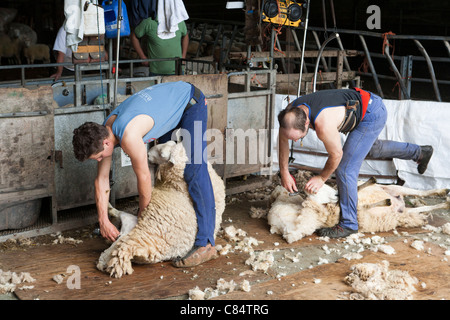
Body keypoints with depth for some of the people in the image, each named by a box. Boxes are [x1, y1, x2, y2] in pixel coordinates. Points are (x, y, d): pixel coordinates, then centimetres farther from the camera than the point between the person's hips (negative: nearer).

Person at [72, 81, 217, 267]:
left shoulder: (129, 136, -36)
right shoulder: (103, 133, -8)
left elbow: (144, 177, -23)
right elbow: (101, 180, -3)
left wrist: (143, 213, -7)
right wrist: (103, 220, -5)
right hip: (171, 104, 9)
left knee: (193, 171, -17)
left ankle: (205, 244, -21)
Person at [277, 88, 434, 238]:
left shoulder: (323, 124, -41)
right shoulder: (290, 112, -19)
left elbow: (336, 155, -23)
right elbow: (282, 139, 0)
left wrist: (321, 178, -9)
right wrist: (284, 172, -2)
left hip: (373, 114, -9)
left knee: (345, 168, -13)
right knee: (373, 148, 34)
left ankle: (348, 224, -2)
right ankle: (420, 152, 55)